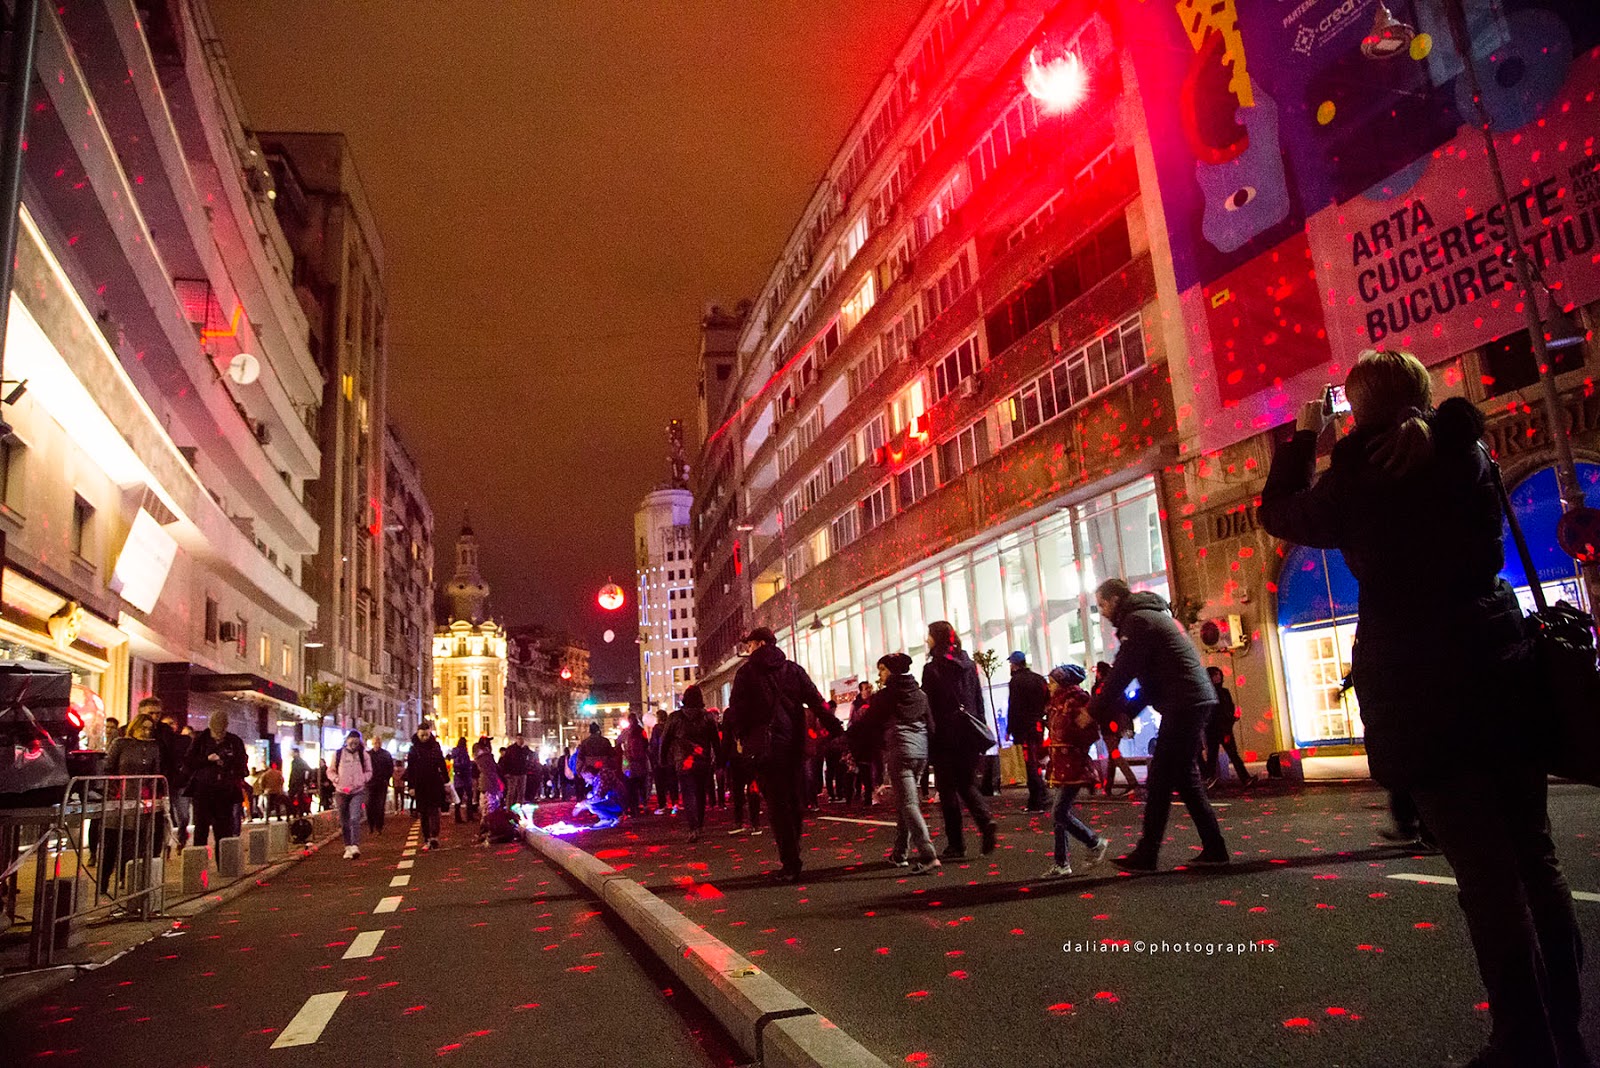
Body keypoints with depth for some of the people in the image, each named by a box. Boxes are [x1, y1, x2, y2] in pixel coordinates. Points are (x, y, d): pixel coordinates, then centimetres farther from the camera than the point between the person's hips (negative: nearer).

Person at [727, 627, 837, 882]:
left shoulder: (746, 672, 0)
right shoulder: (793, 669, 8)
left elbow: (739, 709, -5)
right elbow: (818, 703, 2)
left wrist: (740, 739, 6)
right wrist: (836, 730, 2)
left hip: (764, 748, -3)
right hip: (794, 746, 3)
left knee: (777, 805, 0)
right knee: (795, 803, 13)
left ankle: (790, 865, -1)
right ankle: (791, 858, 17)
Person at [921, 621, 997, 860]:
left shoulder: (932, 668, -9)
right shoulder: (968, 664, 8)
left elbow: (927, 705, -11)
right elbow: (979, 700, 10)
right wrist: (981, 730, 15)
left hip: (945, 736, -5)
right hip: (969, 734, 5)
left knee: (948, 789, 3)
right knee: (967, 784, 16)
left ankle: (956, 844, 6)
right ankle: (986, 822, -9)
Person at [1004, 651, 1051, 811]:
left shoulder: (1016, 680, -10)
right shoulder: (1039, 678, 11)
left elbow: (1013, 707, -15)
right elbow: (1048, 701, 15)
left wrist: (1010, 729, -11)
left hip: (1025, 726, -7)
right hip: (1039, 724, 7)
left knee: (1031, 763, -4)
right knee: (1036, 761, 18)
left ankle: (1036, 802, -3)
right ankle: (1042, 796, 19)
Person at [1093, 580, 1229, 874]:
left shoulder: (1137, 620, -9)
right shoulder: (1153, 614, 22)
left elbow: (1120, 674, -13)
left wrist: (1093, 712, -3)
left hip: (1184, 704, -10)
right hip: (1196, 700, 10)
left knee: (1159, 781, -7)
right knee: (1186, 778, 14)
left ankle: (1146, 855, -4)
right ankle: (1214, 849, 16)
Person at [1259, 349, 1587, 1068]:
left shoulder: (1360, 472, -6)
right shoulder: (1467, 451, 9)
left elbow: (1281, 514, 9)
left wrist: (1304, 437, 17)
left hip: (1419, 690, -5)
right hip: (1501, 667, 6)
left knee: (1486, 875, -3)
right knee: (1534, 862, 12)